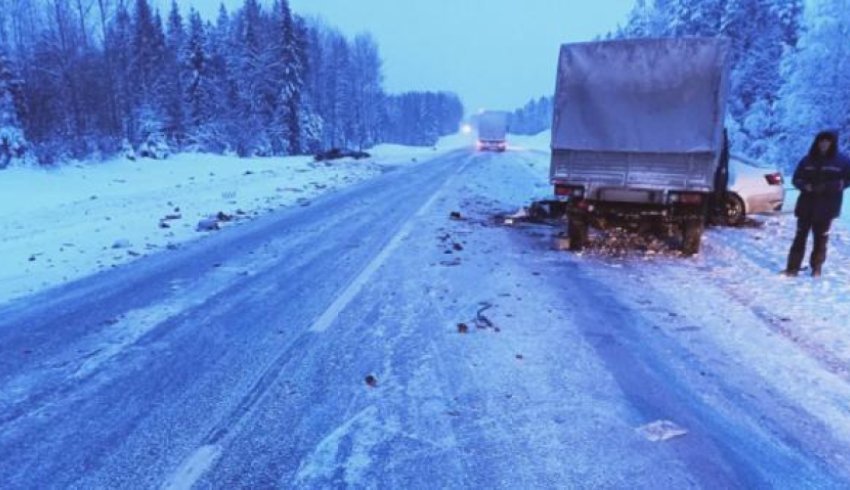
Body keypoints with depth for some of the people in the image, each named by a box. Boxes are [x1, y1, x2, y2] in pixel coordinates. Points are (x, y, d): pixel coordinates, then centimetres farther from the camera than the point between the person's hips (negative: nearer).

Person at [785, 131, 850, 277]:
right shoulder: (807, 160, 5)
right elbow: (796, 179, 10)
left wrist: (829, 186, -15)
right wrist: (805, 185, -11)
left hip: (826, 207, -1)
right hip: (806, 205, 1)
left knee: (821, 238, 5)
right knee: (800, 236, 1)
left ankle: (817, 268, 17)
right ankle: (793, 267, 3)